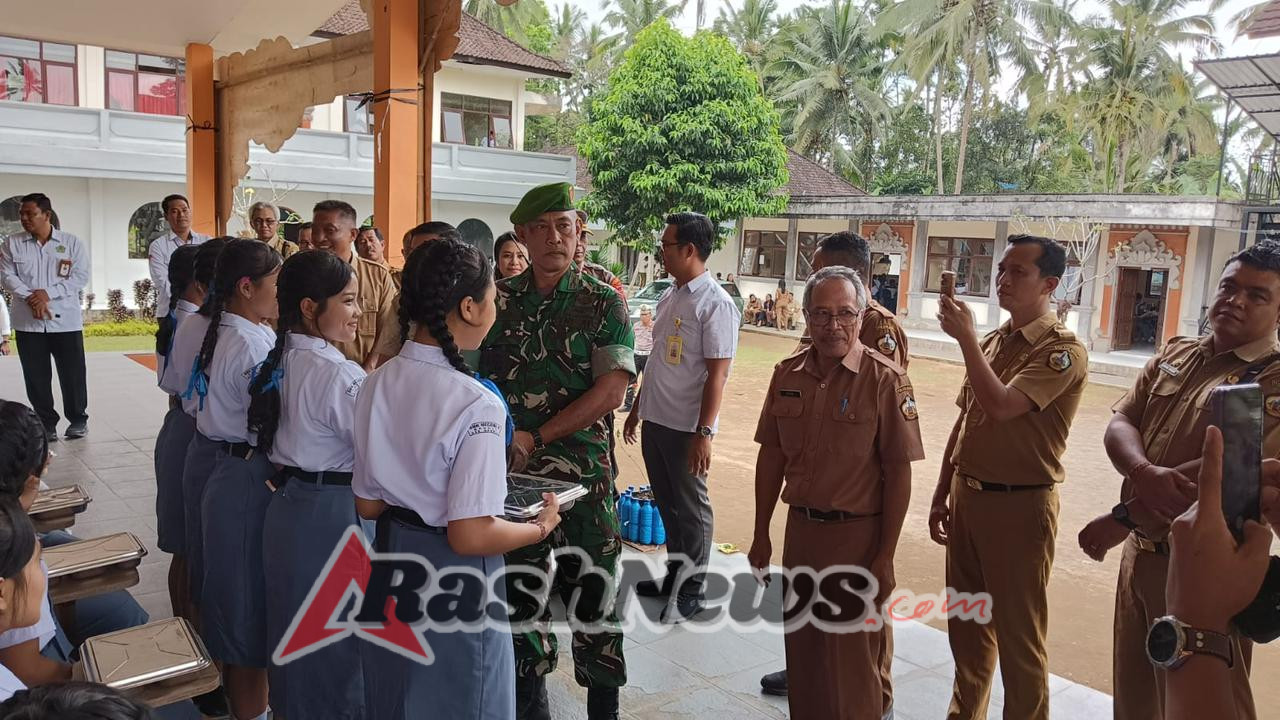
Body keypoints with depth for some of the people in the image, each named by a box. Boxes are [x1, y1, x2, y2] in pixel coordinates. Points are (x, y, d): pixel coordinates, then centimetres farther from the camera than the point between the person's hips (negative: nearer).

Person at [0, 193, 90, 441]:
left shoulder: (72, 242, 1)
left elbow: (80, 277, -5)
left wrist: (48, 293, -15)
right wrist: (31, 299, -15)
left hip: (66, 320, -1)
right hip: (28, 322, 2)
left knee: (72, 374, 4)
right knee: (36, 376, 6)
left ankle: (78, 420, 20)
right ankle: (46, 424, 17)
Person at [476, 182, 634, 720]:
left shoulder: (603, 304, -3)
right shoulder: (497, 299, 5)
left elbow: (611, 391, -12)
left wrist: (535, 438, -17)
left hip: (583, 474, -2)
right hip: (511, 474, 3)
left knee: (593, 595, 4)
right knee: (519, 595, 14)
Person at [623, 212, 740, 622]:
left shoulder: (715, 304, -15)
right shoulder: (669, 299, 10)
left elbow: (717, 374, -18)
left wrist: (704, 433, -21)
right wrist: (637, 408, 20)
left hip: (687, 427, -8)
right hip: (655, 419, 8)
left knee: (691, 510, 6)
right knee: (668, 505, 19)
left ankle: (690, 592, 20)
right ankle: (675, 575, 35)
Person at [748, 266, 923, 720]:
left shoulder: (885, 380, -12)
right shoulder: (787, 374, 2)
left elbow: (898, 472, -11)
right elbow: (771, 457, 8)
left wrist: (885, 557, -12)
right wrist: (761, 534, 10)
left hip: (858, 535, -5)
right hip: (800, 529, 5)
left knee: (855, 659, 6)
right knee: (802, 646, 19)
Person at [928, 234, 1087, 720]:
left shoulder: (1062, 350, -14)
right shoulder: (991, 342, 10)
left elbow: (999, 406, -28)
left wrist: (965, 337, -22)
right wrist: (942, 494, 14)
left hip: (1019, 504, -7)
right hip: (967, 496, 8)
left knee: (1018, 635, 4)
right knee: (967, 623, 19)